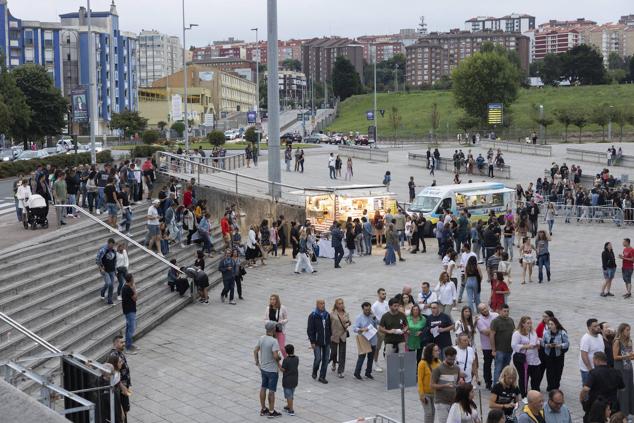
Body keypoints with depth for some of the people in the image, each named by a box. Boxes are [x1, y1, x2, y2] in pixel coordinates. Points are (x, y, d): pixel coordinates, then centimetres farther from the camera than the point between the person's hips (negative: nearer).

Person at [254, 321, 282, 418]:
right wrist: (279, 359, -10)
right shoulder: (274, 341, -24)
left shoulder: (261, 338, -2)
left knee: (263, 388, 16)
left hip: (263, 368, 7)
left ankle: (263, 409, 26)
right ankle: (271, 412, 12)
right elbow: (275, 356, -31)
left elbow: (255, 351, 6)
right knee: (271, 390, 4)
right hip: (272, 370, -7)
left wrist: (257, 362, 18)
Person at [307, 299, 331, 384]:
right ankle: (314, 372, 20)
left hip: (326, 341, 5)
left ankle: (322, 376, 14)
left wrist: (330, 335, 9)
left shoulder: (327, 315, 8)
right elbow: (310, 330, -8)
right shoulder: (313, 316, -7)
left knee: (325, 359, 4)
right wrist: (312, 342, -12)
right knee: (318, 358, -8)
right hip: (317, 342, -5)